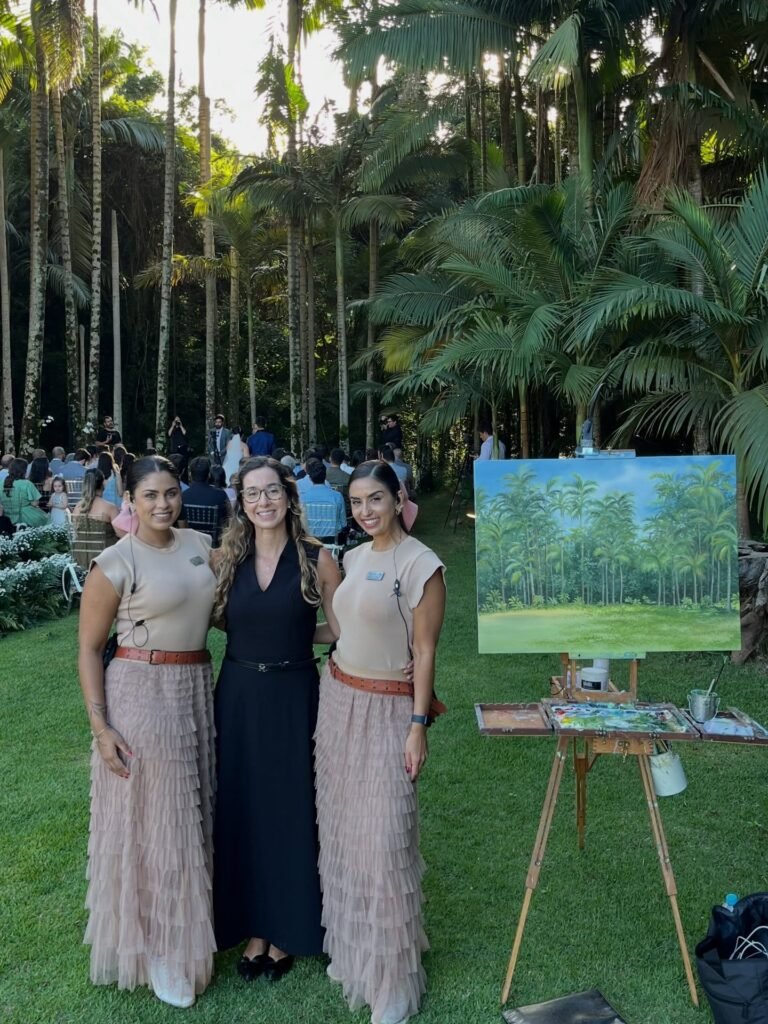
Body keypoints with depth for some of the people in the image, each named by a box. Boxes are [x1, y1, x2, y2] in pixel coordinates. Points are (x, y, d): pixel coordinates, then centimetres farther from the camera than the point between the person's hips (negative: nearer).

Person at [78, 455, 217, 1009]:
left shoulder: (201, 544, 4)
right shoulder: (115, 563, -12)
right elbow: (89, 649, -8)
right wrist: (101, 727, -13)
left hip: (198, 689, 6)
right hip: (141, 693, -5)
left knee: (192, 813, 16)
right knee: (152, 821, 5)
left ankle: (191, 922, 37)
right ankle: (157, 948, 24)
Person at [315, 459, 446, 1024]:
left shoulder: (421, 564, -13)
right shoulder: (353, 558, 8)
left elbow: (424, 650, -14)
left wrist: (418, 725, -16)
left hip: (388, 708, -7)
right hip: (338, 697, 7)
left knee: (382, 838, -3)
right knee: (341, 828, 15)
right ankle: (351, 947, 34)